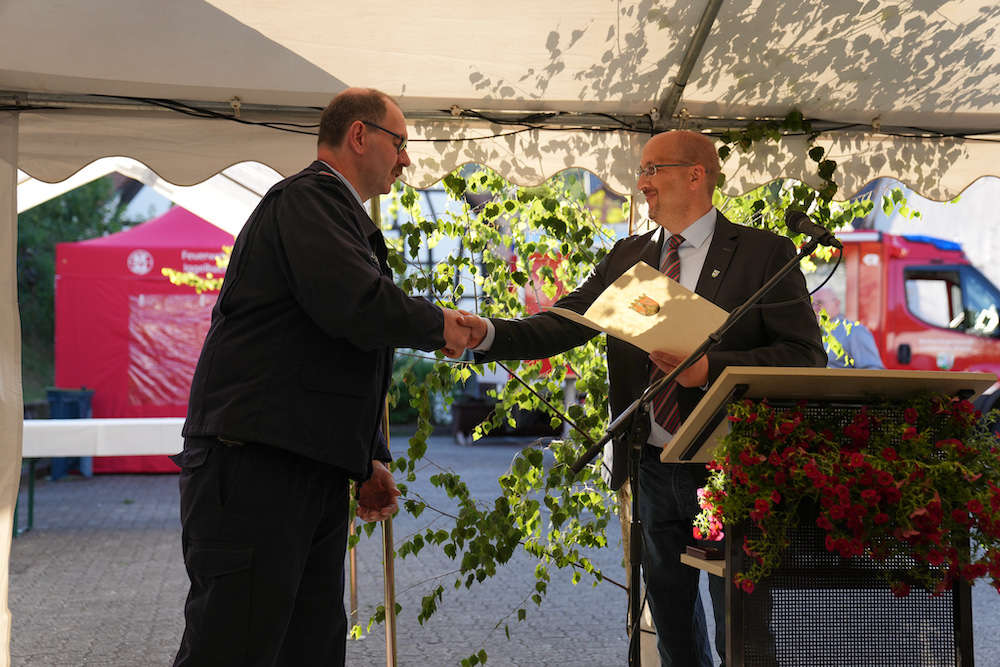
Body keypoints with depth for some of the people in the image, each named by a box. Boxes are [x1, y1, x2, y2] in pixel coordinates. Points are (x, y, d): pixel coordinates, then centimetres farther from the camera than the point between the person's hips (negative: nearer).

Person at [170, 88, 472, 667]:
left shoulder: (332, 207, 25)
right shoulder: (311, 196, -7)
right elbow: (358, 307, -24)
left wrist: (369, 460, 22)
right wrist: (439, 325, -5)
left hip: (316, 475, 10)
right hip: (254, 463, -10)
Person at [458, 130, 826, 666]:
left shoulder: (765, 253, -4)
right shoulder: (625, 258, 10)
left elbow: (806, 356, -11)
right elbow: (561, 326, 0)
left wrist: (710, 369, -22)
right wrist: (486, 334, -17)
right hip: (653, 469, 5)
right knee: (671, 622, 18)